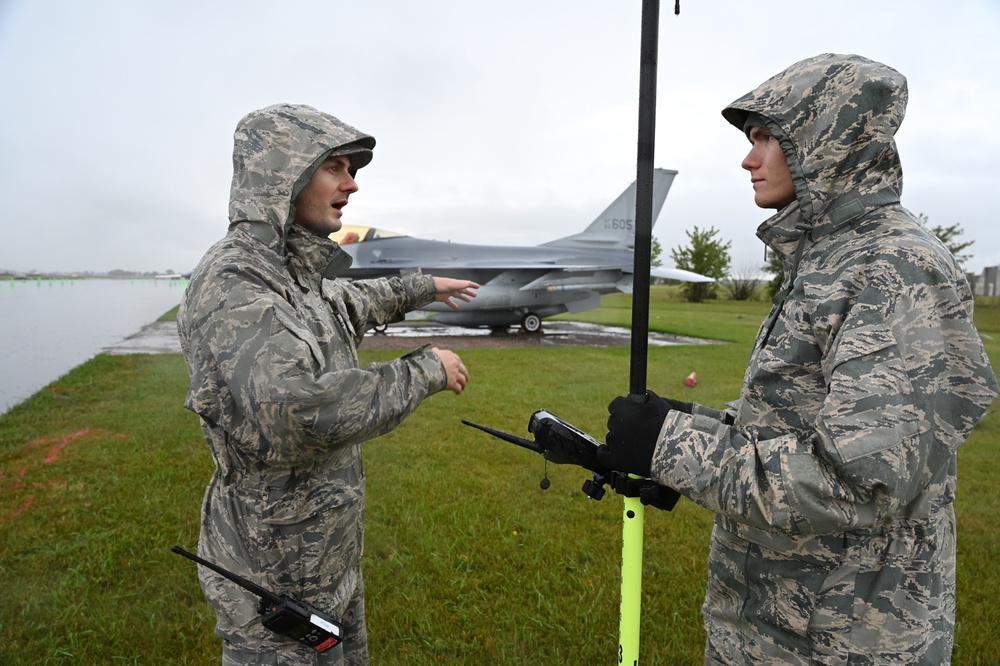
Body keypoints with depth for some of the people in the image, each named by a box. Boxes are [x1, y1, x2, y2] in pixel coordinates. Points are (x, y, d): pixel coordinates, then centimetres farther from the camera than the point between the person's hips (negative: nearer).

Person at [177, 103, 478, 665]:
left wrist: (423, 288, 38)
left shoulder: (300, 272, 4)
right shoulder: (231, 283, -26)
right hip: (280, 576, -9)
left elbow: (352, 302, 27)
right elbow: (297, 414, -39)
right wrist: (425, 372, -27)